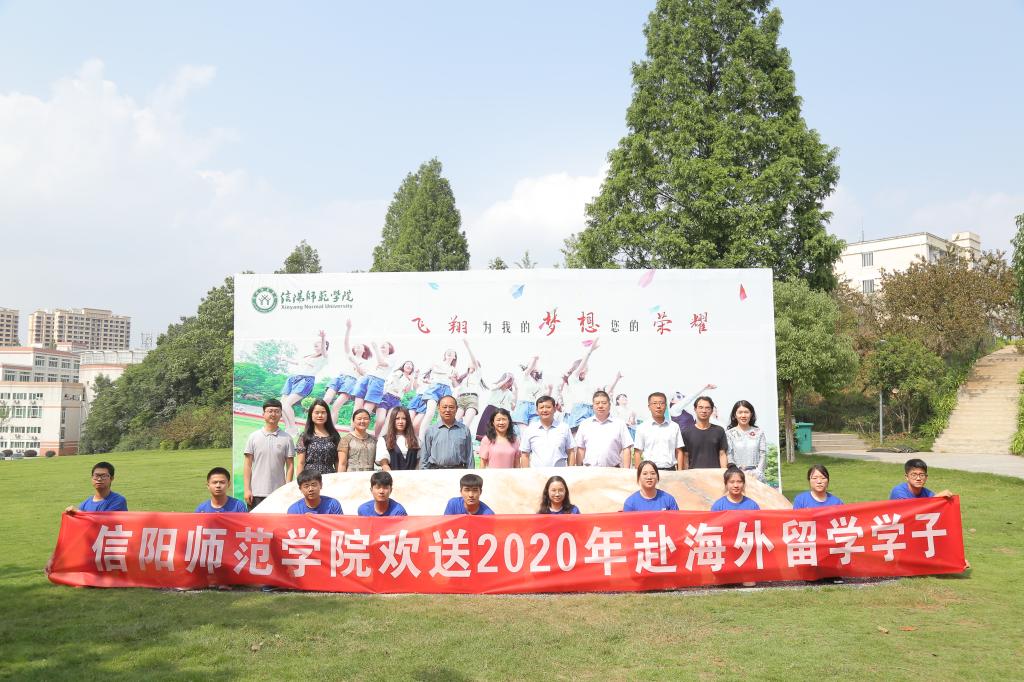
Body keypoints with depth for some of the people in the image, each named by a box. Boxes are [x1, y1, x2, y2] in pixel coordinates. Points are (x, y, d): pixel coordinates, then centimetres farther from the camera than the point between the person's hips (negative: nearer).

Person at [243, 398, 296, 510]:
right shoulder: (254, 437, 4)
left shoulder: (286, 438, 3)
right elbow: (248, 465, 3)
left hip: (278, 493, 0)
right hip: (256, 492, 0)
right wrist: (247, 489, -3)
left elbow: (290, 466, 3)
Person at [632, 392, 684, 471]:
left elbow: (679, 452, 10)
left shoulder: (674, 426, 9)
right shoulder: (642, 428, 5)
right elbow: (637, 453, 4)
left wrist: (680, 472, 2)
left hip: (670, 470, 1)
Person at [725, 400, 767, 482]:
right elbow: (728, 456, 0)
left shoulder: (759, 432, 11)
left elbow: (763, 454, 7)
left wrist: (758, 471, -5)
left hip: (756, 475, 1)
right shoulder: (729, 433, 5)